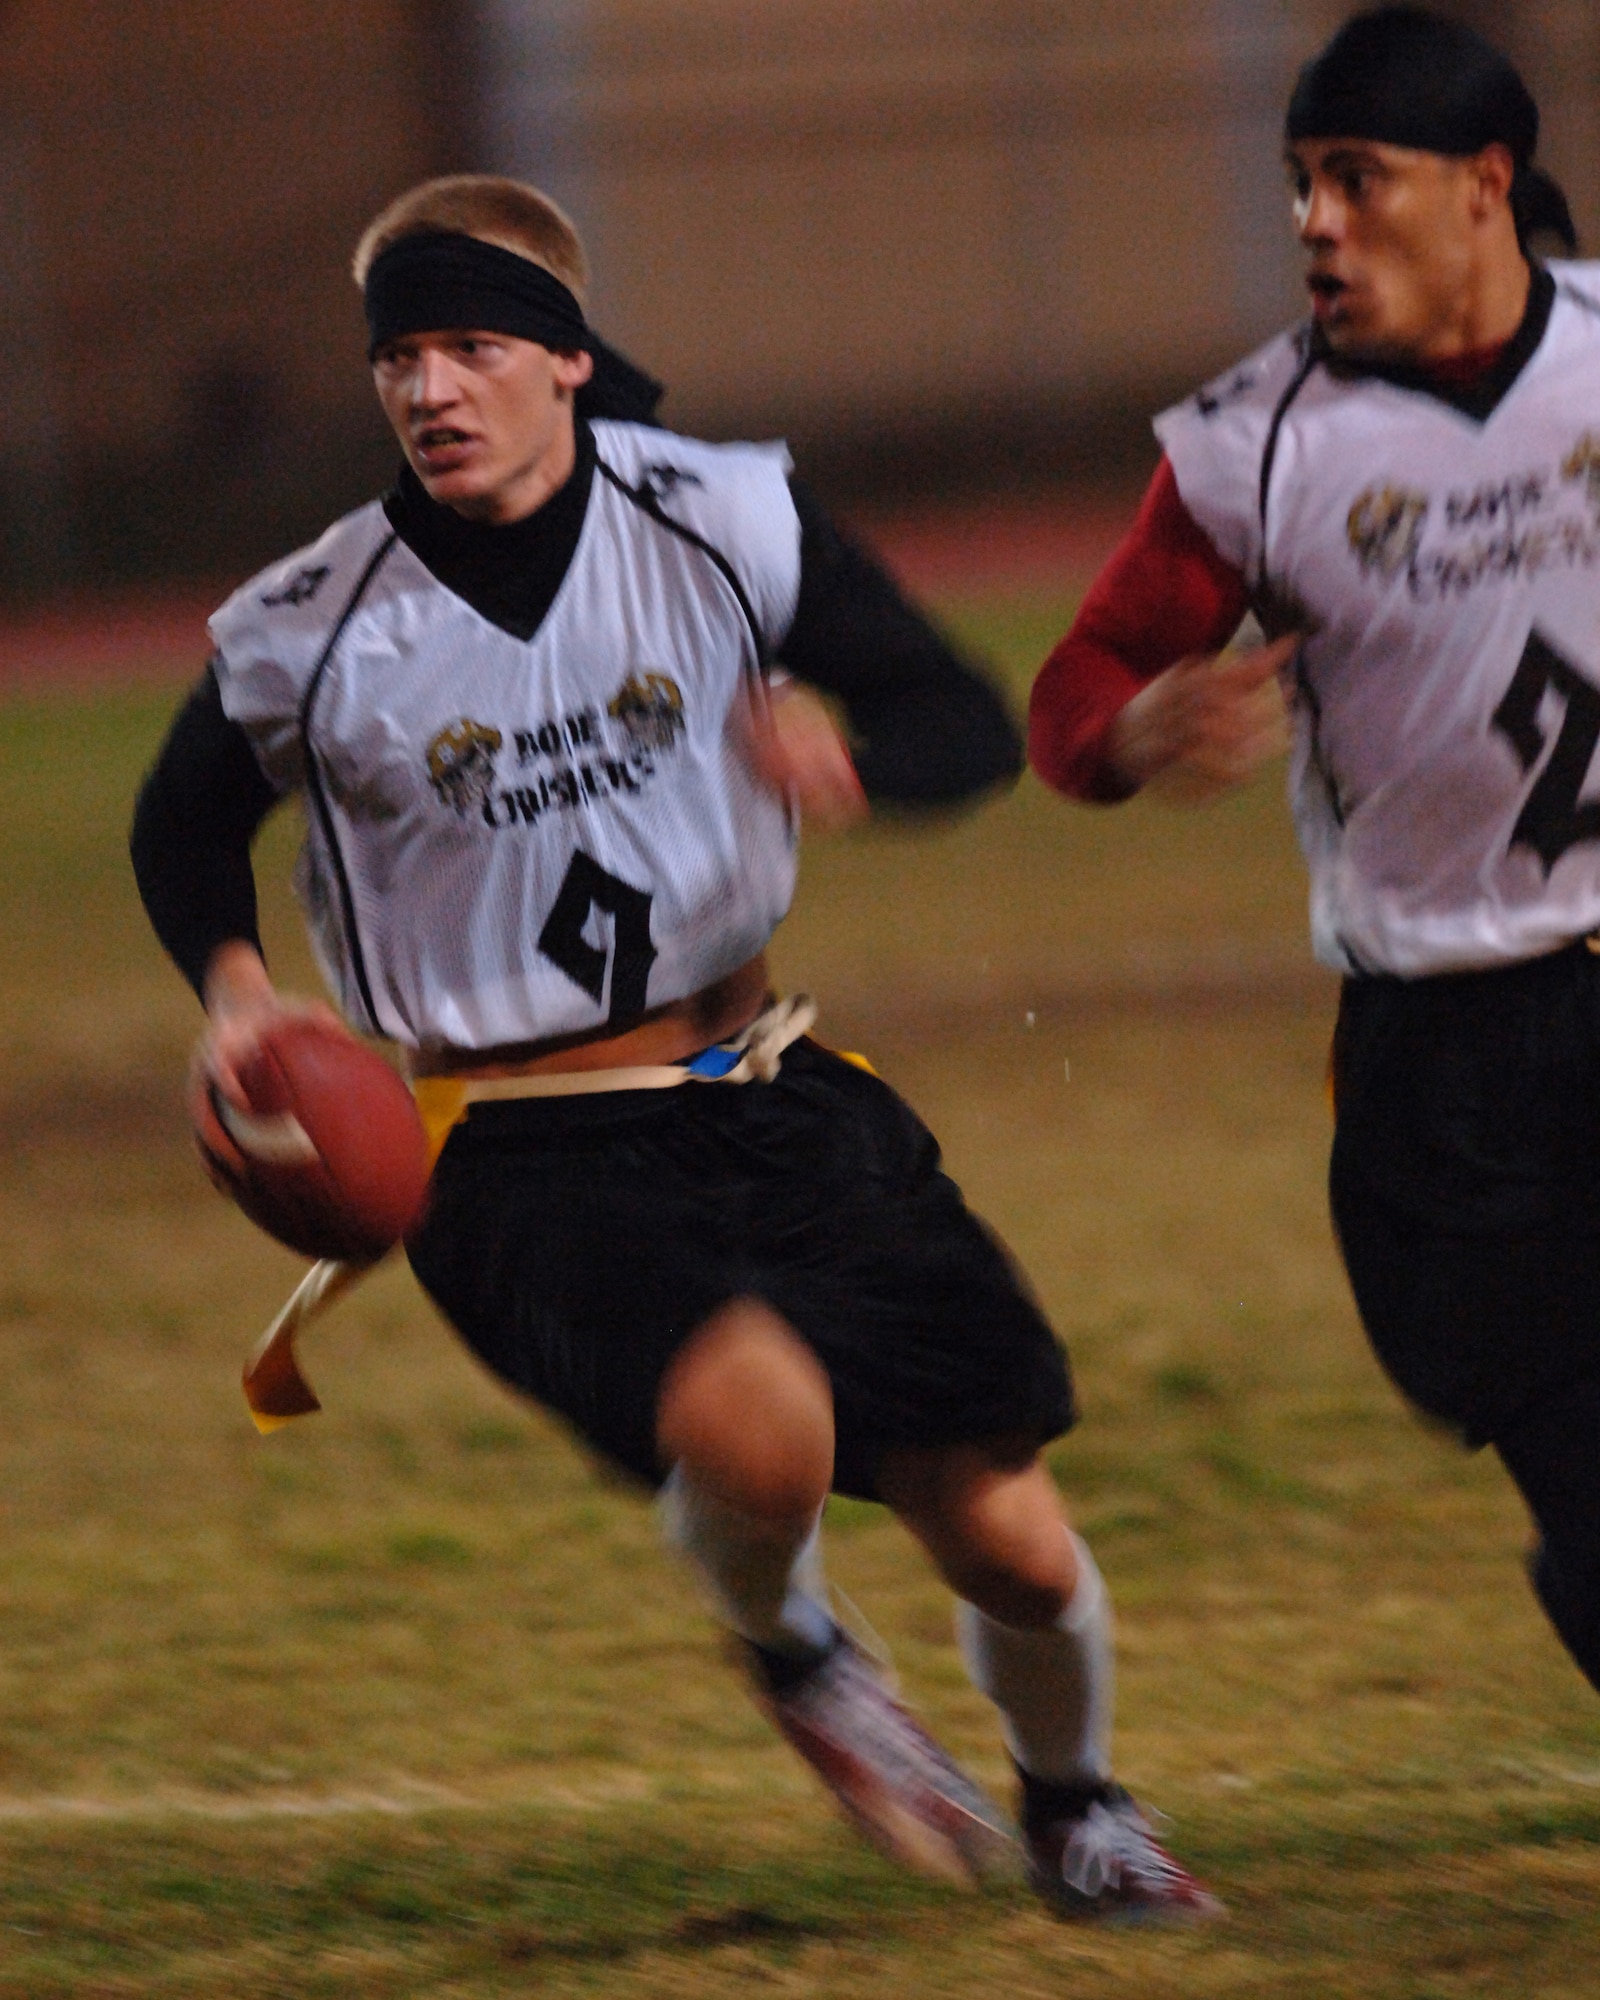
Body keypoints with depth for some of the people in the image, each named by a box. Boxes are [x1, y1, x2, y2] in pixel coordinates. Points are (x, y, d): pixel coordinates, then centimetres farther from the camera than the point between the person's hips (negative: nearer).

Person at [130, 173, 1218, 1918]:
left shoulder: (724, 525, -6)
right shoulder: (310, 635, -8)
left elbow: (969, 727, -1)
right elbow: (184, 826, 12)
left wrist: (839, 755, -24)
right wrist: (231, 979, -8)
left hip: (762, 1099, 3)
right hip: (519, 1163, -3)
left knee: (1010, 1542, 5)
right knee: (758, 1424, -34)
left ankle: (1074, 1813, 39)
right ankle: (795, 1659, 3)